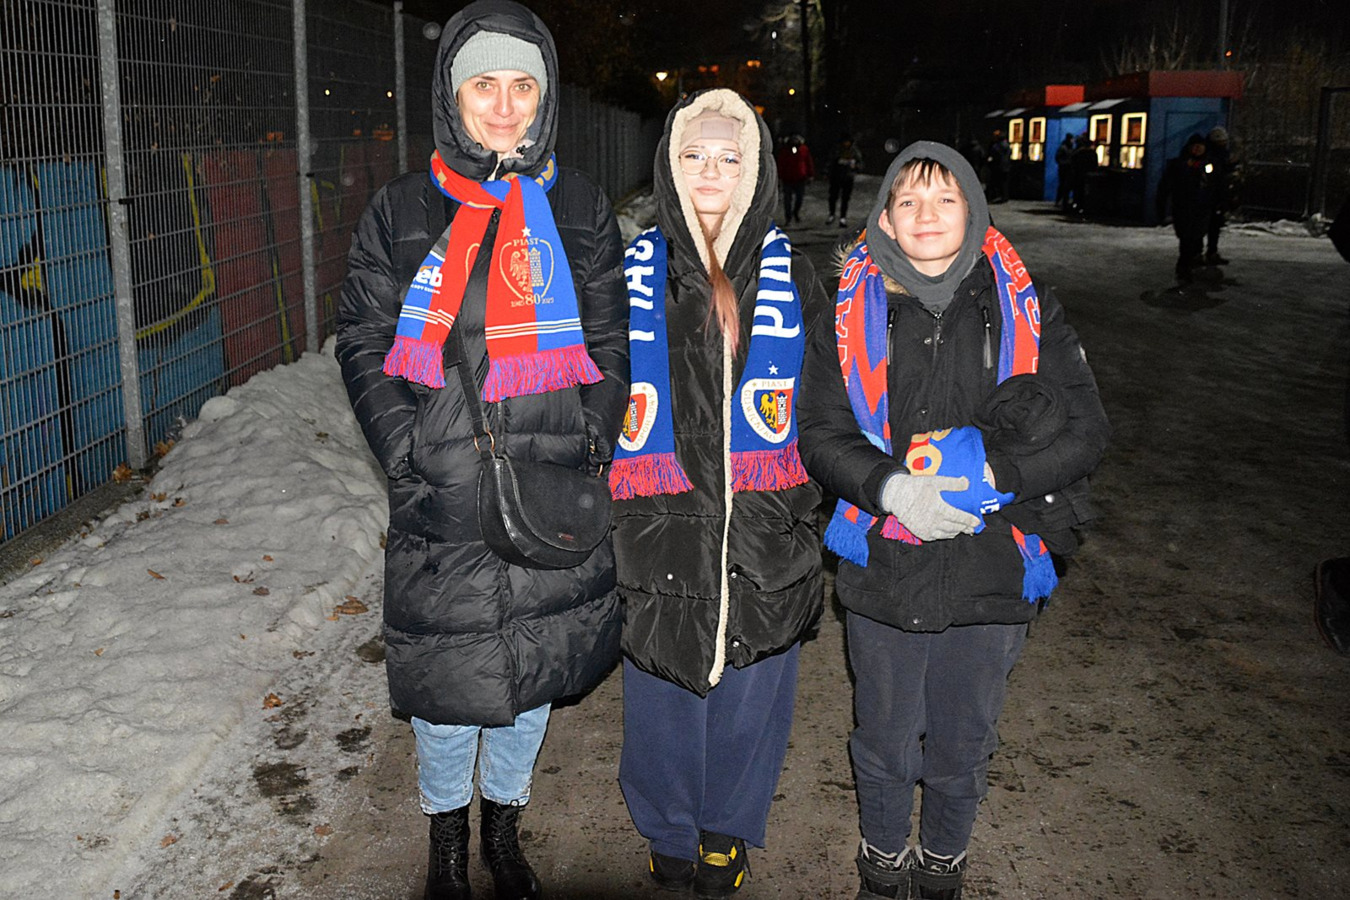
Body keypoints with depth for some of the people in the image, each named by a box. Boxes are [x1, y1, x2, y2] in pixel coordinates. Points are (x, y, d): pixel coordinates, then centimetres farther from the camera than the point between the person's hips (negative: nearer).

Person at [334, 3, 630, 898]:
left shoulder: (579, 206, 5)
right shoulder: (403, 210, 3)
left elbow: (612, 346, 6)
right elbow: (364, 344, 2)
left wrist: (588, 452, -6)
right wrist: (414, 453, -10)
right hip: (440, 504, -1)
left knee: (534, 670, 14)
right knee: (444, 678, 8)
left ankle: (504, 823, 40)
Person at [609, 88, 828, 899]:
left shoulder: (791, 277, 1)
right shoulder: (631, 274, -1)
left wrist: (810, 510, 4)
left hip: (764, 544, 1)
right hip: (660, 538, 0)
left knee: (749, 695, 13)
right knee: (663, 695, 13)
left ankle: (727, 833, 39)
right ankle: (670, 833, 38)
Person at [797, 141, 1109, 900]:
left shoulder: (1026, 310, -1)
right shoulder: (853, 311, -1)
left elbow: (1085, 431, -5)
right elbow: (822, 433, -4)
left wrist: (990, 472, -20)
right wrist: (892, 487, -22)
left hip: (992, 574, 0)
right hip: (884, 569, 0)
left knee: (962, 746, 17)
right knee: (885, 741, 17)